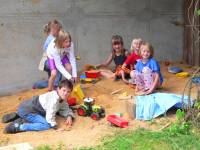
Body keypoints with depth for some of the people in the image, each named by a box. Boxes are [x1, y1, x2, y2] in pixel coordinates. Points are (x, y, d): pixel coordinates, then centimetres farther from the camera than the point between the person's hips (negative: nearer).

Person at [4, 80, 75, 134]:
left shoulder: (62, 98, 7)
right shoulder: (54, 99, -23)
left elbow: (65, 109, 16)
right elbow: (50, 116, -26)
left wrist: (69, 116, -4)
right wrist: (54, 125, -15)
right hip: (25, 110, -10)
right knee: (47, 124, -23)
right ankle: (18, 127, -21)